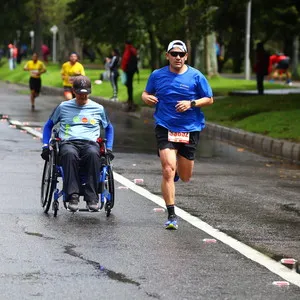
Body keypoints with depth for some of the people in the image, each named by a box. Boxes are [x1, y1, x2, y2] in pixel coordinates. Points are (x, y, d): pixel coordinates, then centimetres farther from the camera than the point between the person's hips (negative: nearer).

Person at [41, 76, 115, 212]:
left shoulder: (98, 108, 21)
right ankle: (73, 196, -43)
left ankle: (92, 197, -40)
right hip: (68, 143, 0)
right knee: (70, 154, -40)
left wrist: (109, 148, 17)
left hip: (90, 143, 0)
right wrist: (45, 146, 13)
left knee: (93, 154, -39)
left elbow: (109, 128, 32)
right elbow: (48, 125, 27)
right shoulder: (63, 107, 19)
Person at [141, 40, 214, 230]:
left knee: (185, 177, 11)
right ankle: (172, 215, -9)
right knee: (168, 171, -15)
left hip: (190, 130, 1)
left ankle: (179, 166, 49)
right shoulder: (157, 75, 2)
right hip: (165, 128, -1)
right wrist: (147, 98, -10)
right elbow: (146, 94, 14)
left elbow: (209, 99, 2)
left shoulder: (196, 76, -2)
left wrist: (191, 103, -16)